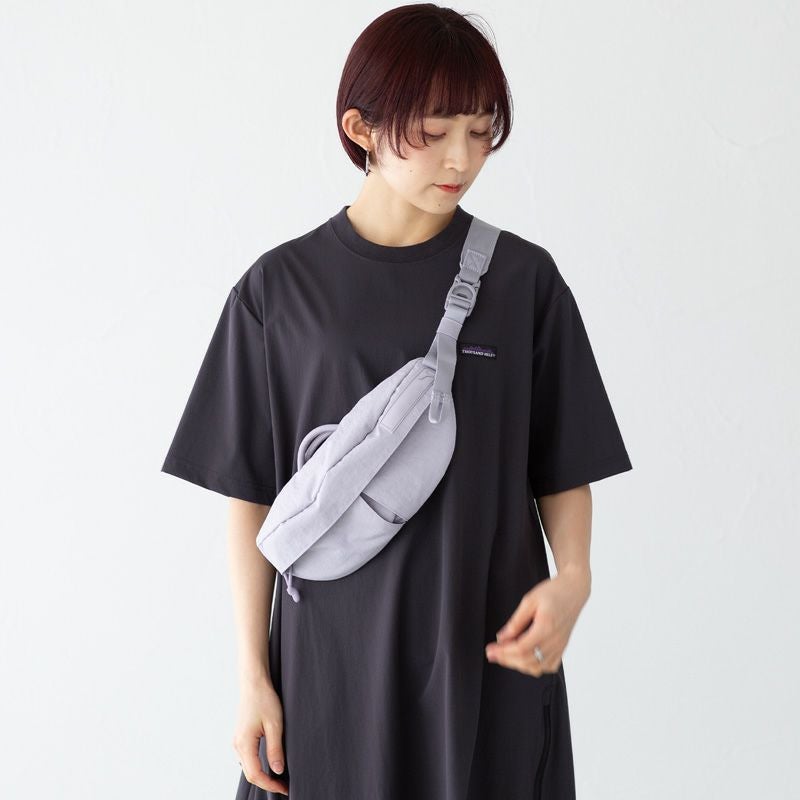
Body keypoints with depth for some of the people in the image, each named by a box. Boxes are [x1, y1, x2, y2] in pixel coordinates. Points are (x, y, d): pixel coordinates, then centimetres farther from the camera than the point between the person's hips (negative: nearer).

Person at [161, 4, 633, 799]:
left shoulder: (523, 280, -1)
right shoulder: (280, 290, -2)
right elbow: (251, 496, 1)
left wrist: (572, 578, -15)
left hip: (490, 653, 1)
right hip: (332, 661, 0)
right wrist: (253, 678, 0)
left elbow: (564, 470, 4)